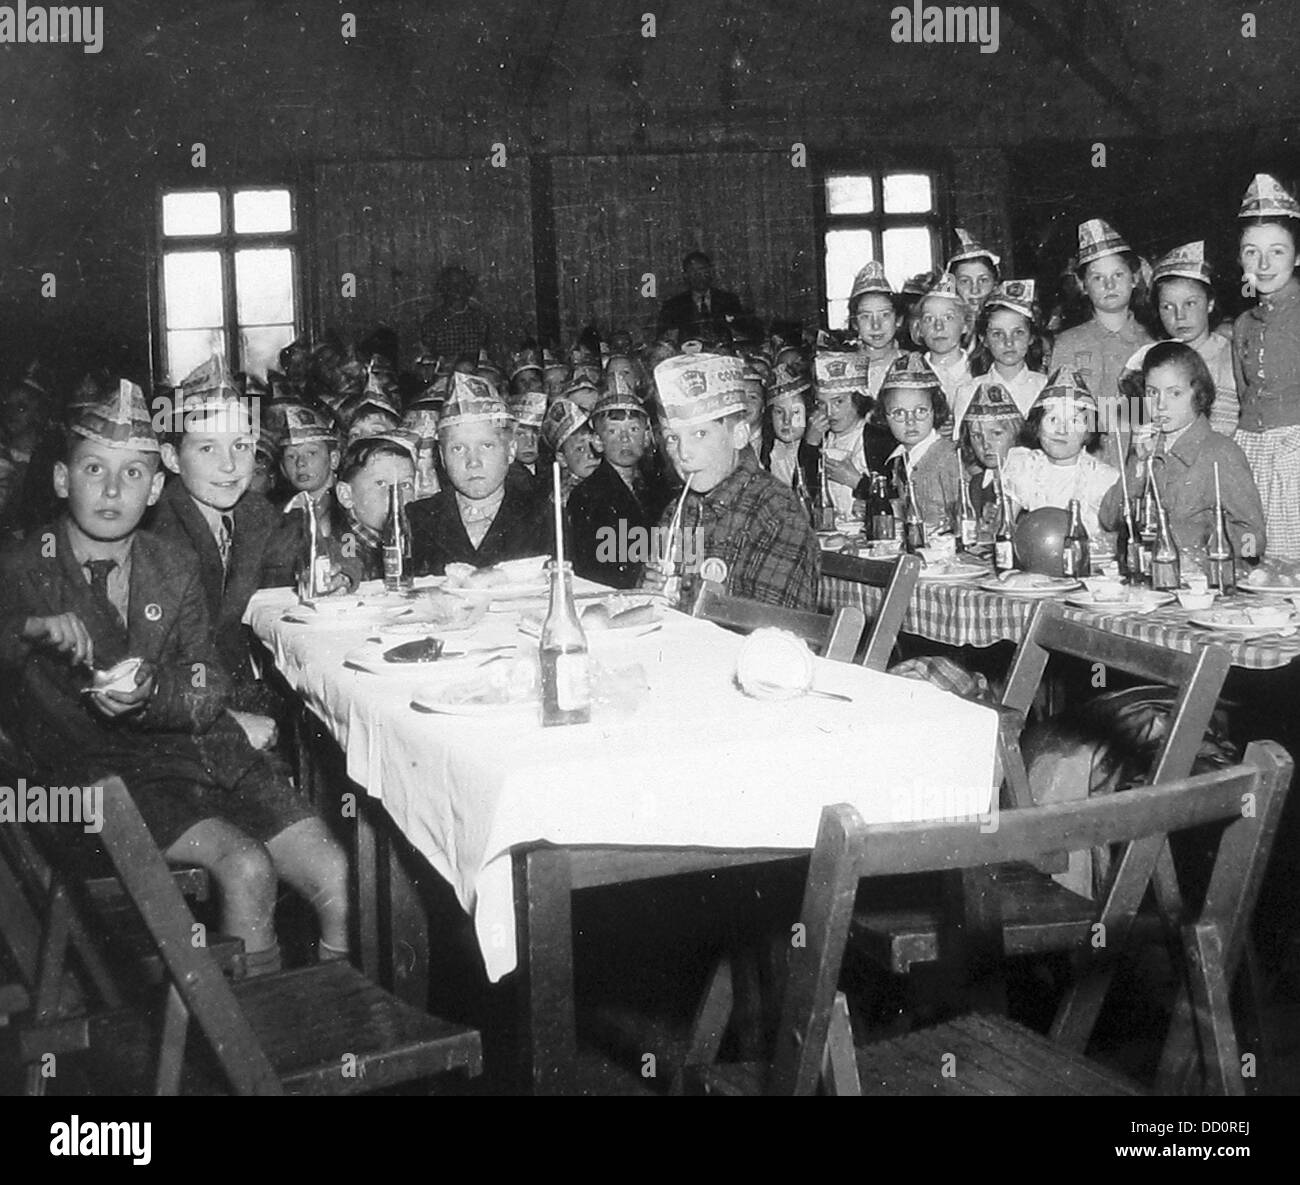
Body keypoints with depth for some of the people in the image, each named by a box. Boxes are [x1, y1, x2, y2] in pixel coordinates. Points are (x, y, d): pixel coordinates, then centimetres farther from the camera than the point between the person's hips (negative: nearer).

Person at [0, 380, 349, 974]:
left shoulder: (175, 568, 10)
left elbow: (210, 691, 4)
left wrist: (150, 696, -17)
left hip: (207, 749, 4)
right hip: (103, 771, -4)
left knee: (339, 881, -10)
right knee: (247, 867, -26)